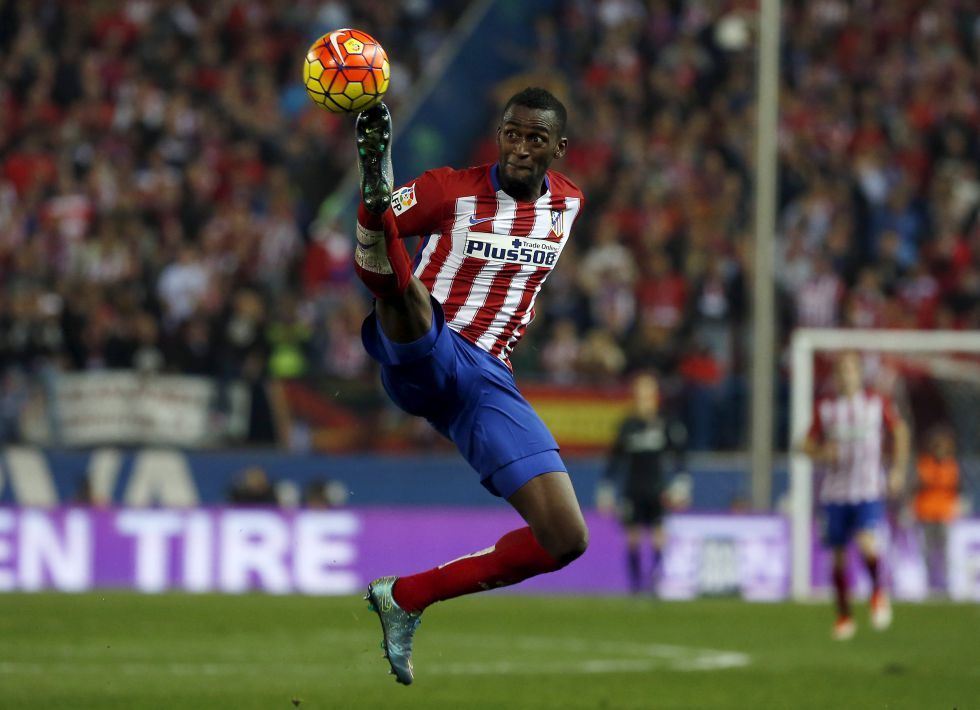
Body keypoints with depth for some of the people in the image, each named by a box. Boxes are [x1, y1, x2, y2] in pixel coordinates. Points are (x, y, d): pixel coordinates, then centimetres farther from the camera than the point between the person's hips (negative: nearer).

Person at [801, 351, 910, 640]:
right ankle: (844, 615, 21)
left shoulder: (878, 403, 0)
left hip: (869, 489, -2)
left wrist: (898, 469, 9)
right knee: (838, 556, 6)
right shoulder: (824, 407, 3)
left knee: (866, 543, -23)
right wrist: (821, 453, -13)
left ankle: (878, 591, 3)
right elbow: (809, 445, 10)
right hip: (835, 492, 2)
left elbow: (899, 431, 15)